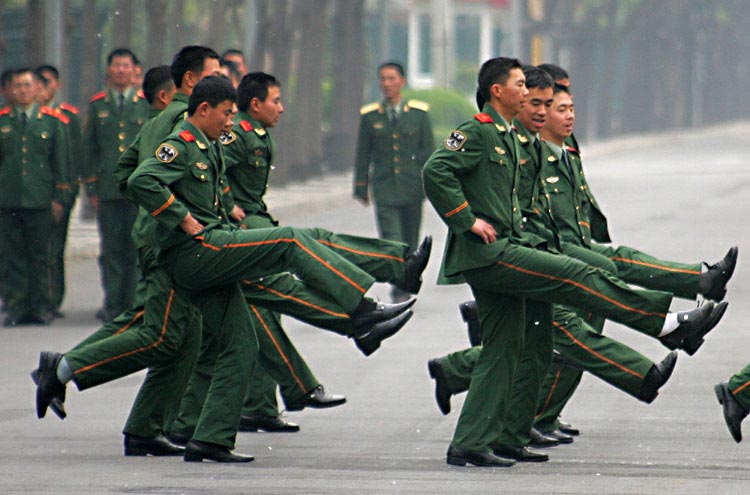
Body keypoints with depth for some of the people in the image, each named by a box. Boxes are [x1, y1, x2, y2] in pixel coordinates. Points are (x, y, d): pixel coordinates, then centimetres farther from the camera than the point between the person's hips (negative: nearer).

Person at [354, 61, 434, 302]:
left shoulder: (418, 113, 5)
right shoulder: (370, 116, 5)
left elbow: (428, 151, 6)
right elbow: (363, 155, 9)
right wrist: (361, 188, 7)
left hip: (412, 186, 1)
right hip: (384, 189, -1)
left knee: (410, 240, 8)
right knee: (391, 239, -14)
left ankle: (403, 288, 21)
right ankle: (400, 289, -18)